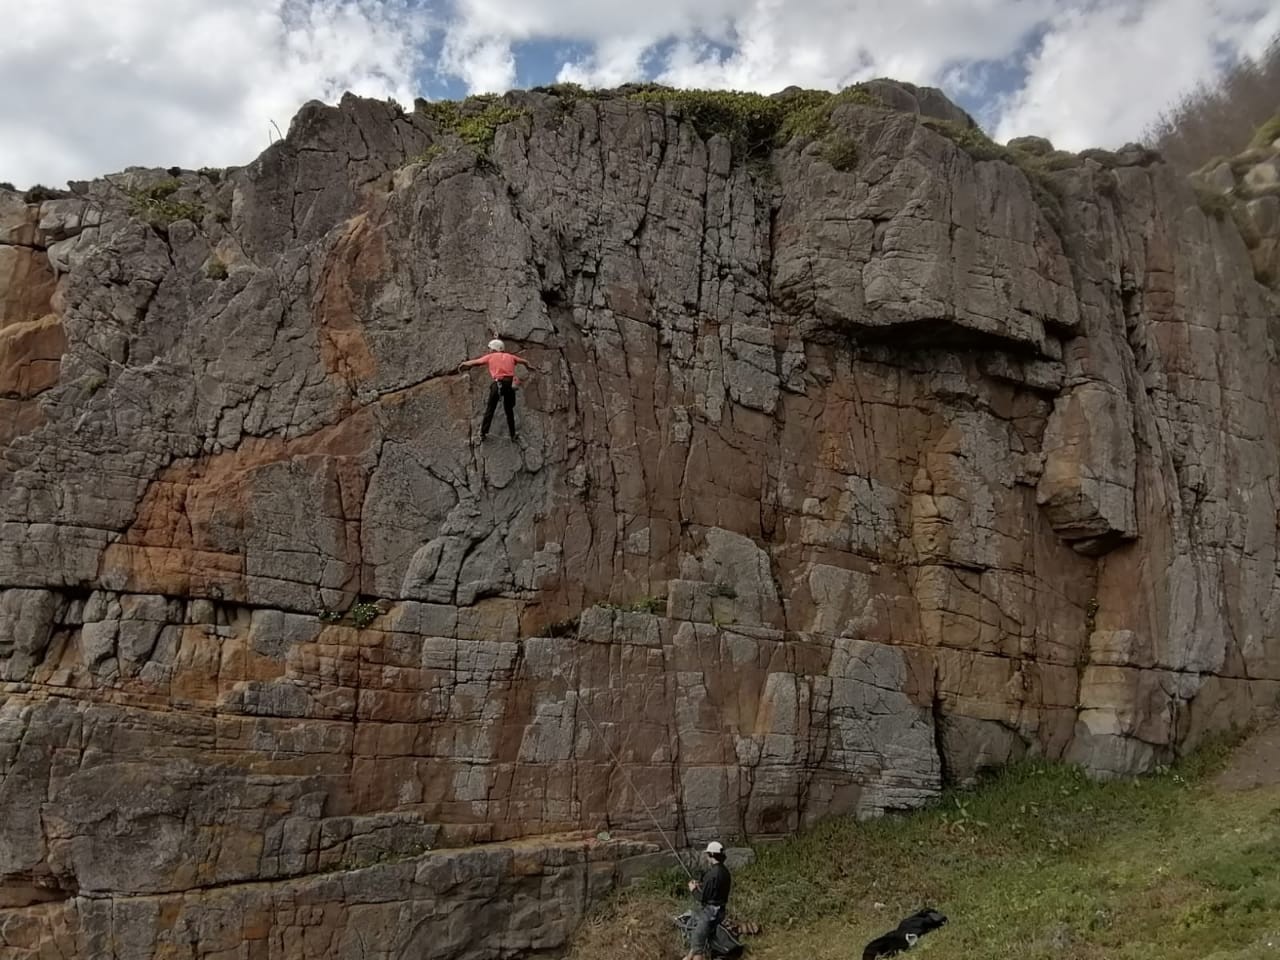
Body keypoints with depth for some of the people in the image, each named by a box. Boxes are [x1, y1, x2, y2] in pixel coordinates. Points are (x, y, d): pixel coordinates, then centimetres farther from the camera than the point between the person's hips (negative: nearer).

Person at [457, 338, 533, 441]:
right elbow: (525, 361, 33)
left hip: (498, 383, -3)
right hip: (511, 383, 3)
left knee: (490, 409, 10)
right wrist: (530, 366, 55)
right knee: (509, 409, 17)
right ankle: (513, 434, 16)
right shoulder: (510, 357, 21)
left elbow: (474, 362, 20)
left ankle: (483, 432, 10)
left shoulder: (490, 357, 14)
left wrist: (464, 363, 40)